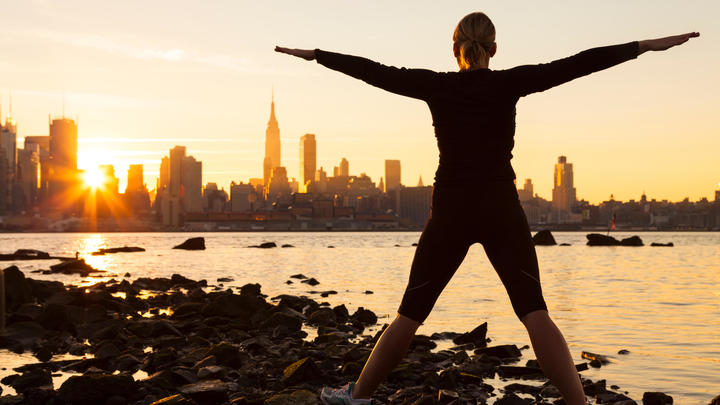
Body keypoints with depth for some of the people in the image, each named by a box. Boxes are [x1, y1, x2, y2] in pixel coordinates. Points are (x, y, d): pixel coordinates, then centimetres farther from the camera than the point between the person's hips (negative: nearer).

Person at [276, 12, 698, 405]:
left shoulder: (436, 86, 0)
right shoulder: (509, 83, -3)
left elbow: (372, 71, 7)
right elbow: (576, 64, -4)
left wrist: (313, 54, 17)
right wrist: (646, 46, -2)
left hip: (450, 212, 1)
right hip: (501, 210, -1)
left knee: (411, 311, 11)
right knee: (534, 311, -5)